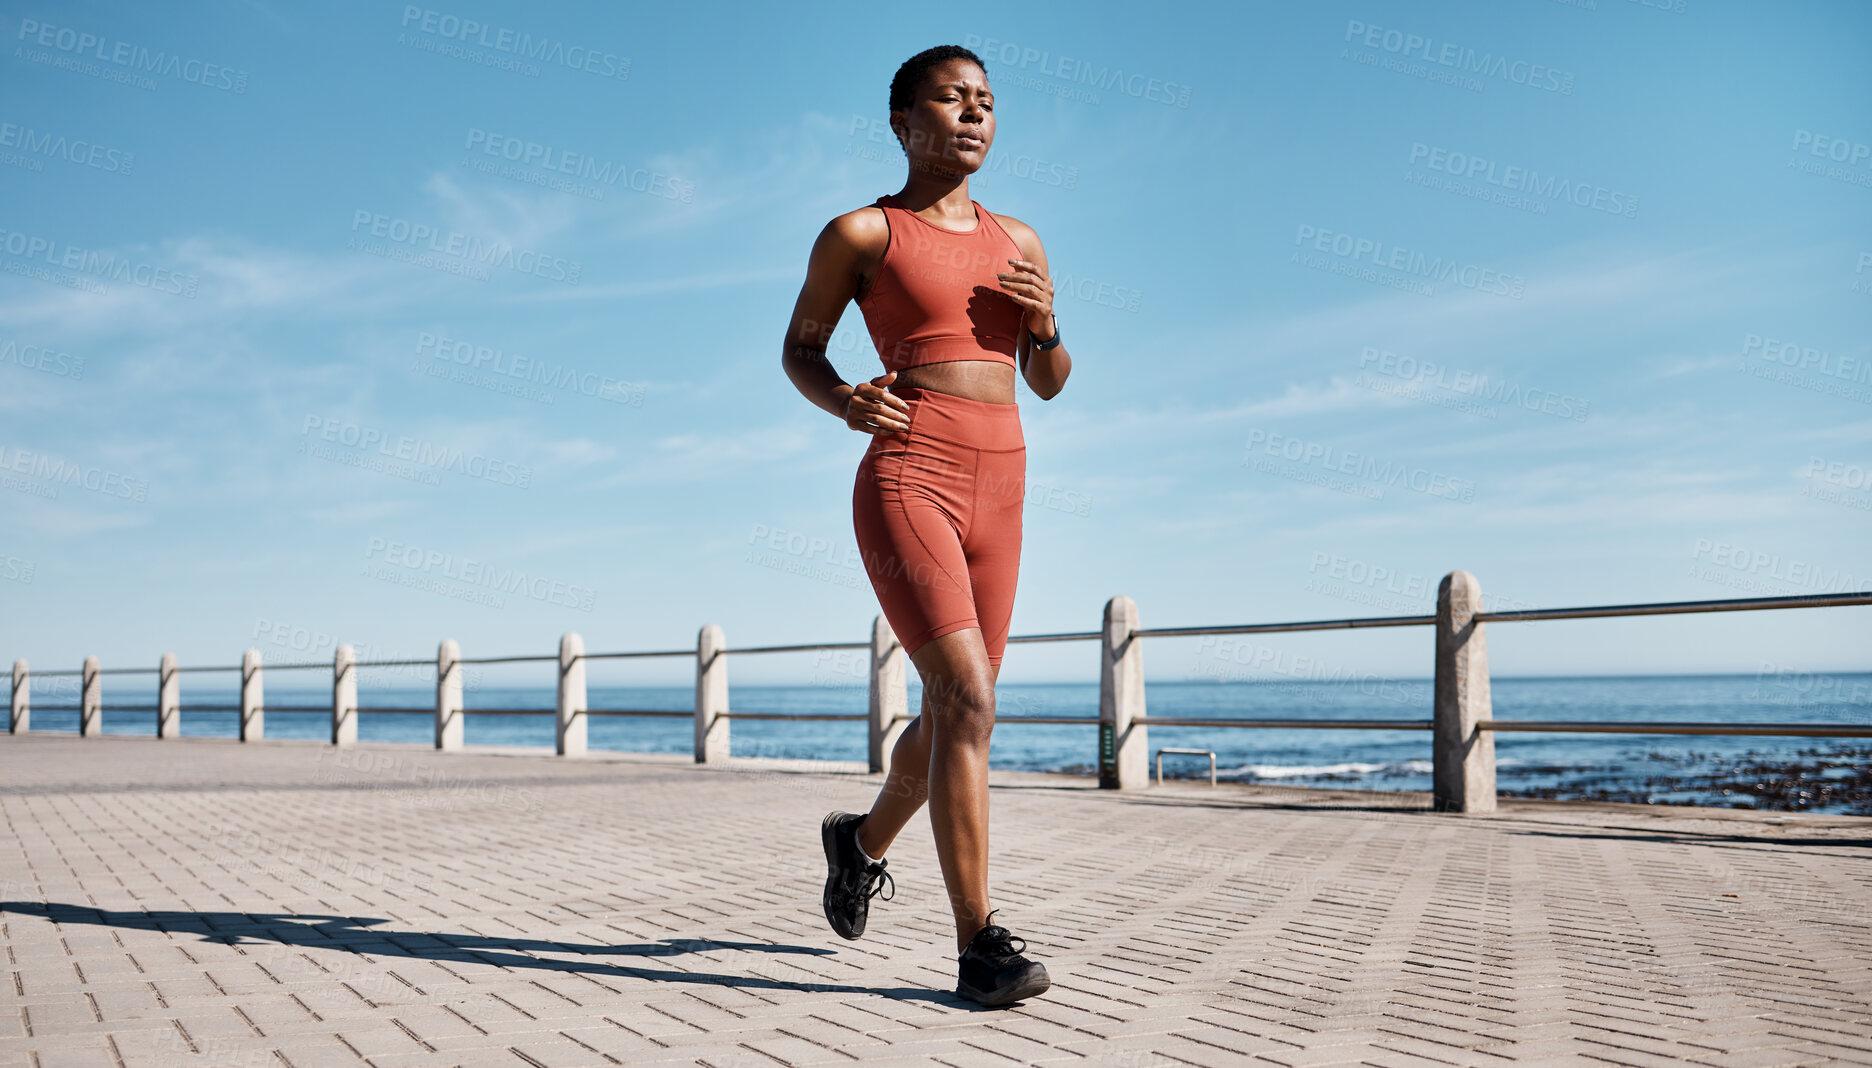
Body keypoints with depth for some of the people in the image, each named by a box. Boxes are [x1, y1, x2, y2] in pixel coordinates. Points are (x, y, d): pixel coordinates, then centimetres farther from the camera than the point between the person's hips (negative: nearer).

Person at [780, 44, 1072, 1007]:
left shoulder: (1018, 242, 16)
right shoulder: (860, 232, 3)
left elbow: (1050, 384, 20)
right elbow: (799, 349, 10)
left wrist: (1046, 325, -2)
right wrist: (844, 401, -11)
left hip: (998, 495, 6)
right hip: (906, 482, -6)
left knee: (954, 717, 13)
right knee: (969, 699, -20)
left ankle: (863, 839, 41)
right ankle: (979, 944, -12)